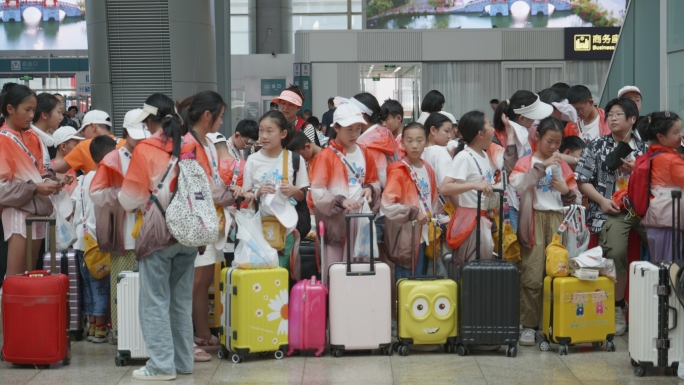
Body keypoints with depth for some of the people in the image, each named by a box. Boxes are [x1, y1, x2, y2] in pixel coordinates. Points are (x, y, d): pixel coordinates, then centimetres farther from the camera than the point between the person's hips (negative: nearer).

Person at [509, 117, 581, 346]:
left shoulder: (562, 166, 18)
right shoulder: (526, 162, 8)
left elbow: (576, 200, 18)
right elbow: (516, 186, -14)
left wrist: (566, 191, -3)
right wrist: (542, 166, -15)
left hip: (558, 220, 3)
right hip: (534, 220, -3)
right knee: (532, 276, -10)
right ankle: (529, 325, -3)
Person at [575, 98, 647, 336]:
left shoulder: (643, 149, 14)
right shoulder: (597, 146, 9)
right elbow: (582, 180, 4)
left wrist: (635, 171, -5)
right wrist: (602, 200, -9)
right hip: (612, 210, -2)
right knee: (615, 253, -27)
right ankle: (617, 308, -9)